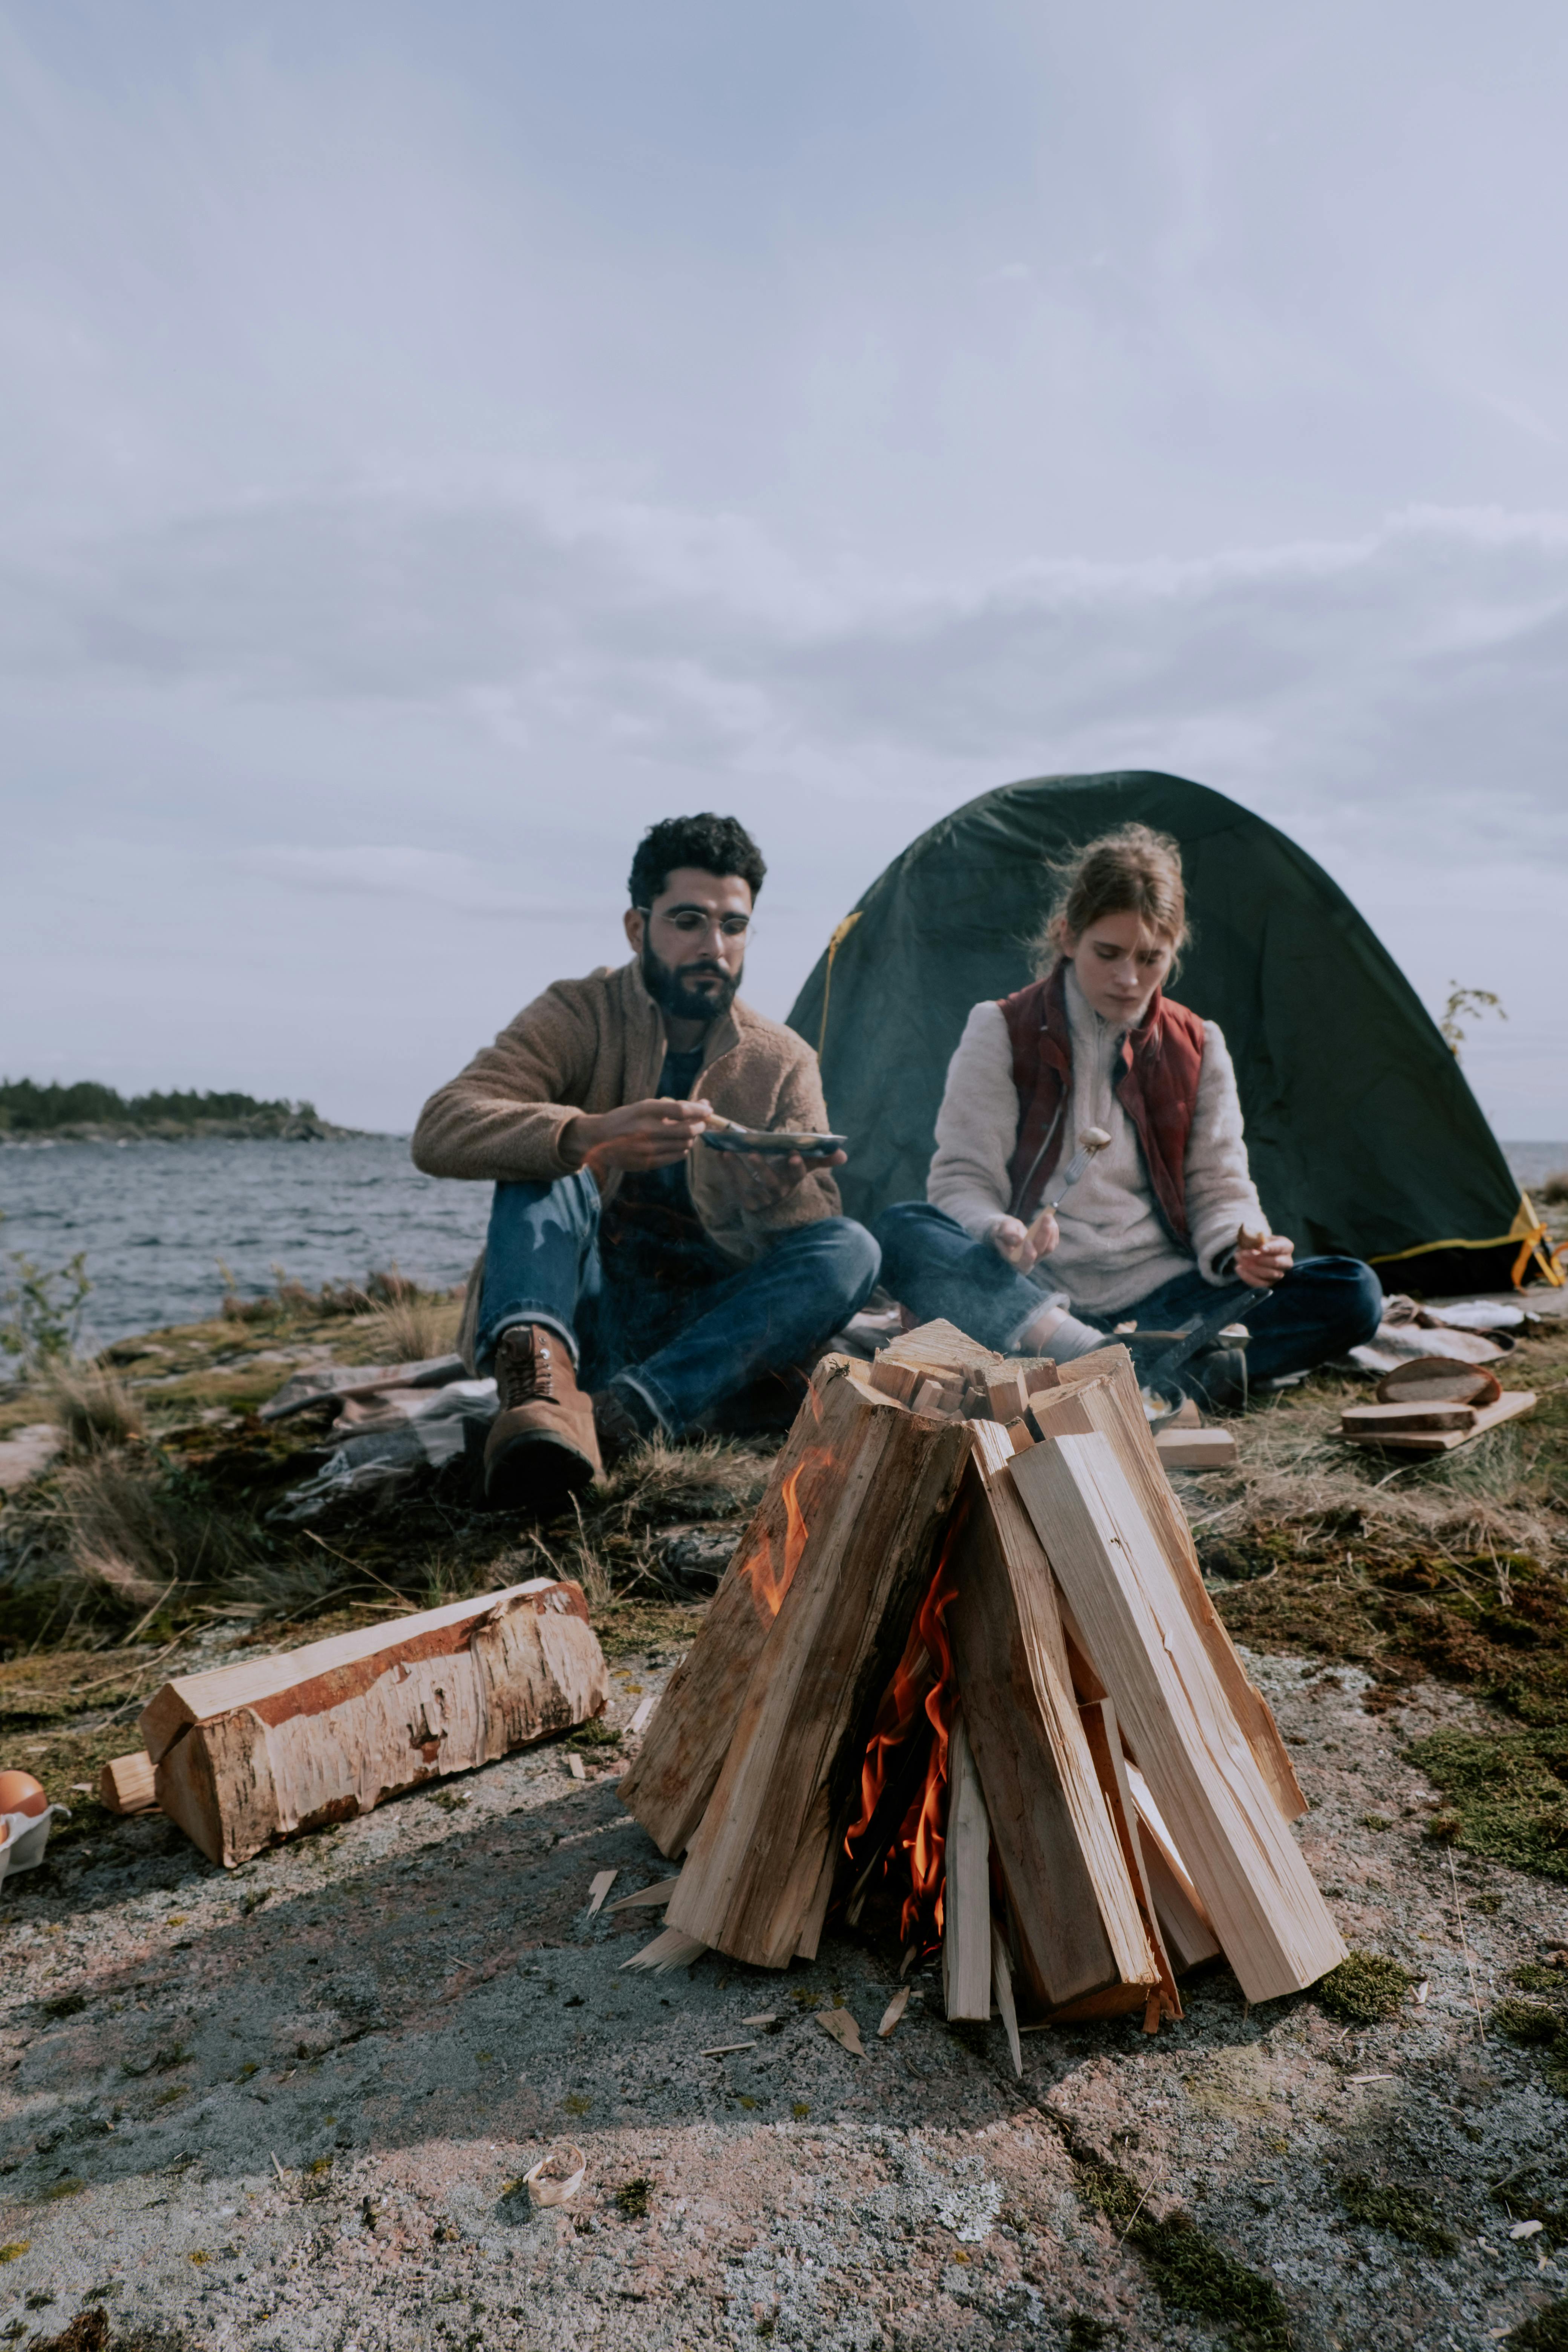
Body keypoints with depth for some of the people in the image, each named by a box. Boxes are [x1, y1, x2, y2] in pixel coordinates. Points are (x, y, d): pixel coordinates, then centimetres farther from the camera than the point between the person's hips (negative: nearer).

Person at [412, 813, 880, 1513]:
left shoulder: (781, 1063, 5)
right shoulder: (579, 1017, -2)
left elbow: (819, 1235, -2)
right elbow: (440, 1131, -18)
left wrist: (781, 1190, -28)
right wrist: (586, 1135, -38)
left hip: (702, 1332, 2)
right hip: (581, 1314, -2)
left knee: (852, 1249, -22)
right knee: (545, 1160, -23)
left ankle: (627, 1415, -39)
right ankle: (538, 1373, -49)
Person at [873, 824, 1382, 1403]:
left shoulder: (1198, 1050, 8)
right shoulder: (1001, 1033, -1)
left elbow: (1219, 1189, 8)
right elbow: (962, 1177, -6)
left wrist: (1243, 1250, -16)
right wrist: (999, 1233, -30)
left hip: (1158, 1298, 3)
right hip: (1030, 1292, -2)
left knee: (1354, 1294, -17)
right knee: (902, 1232, -33)